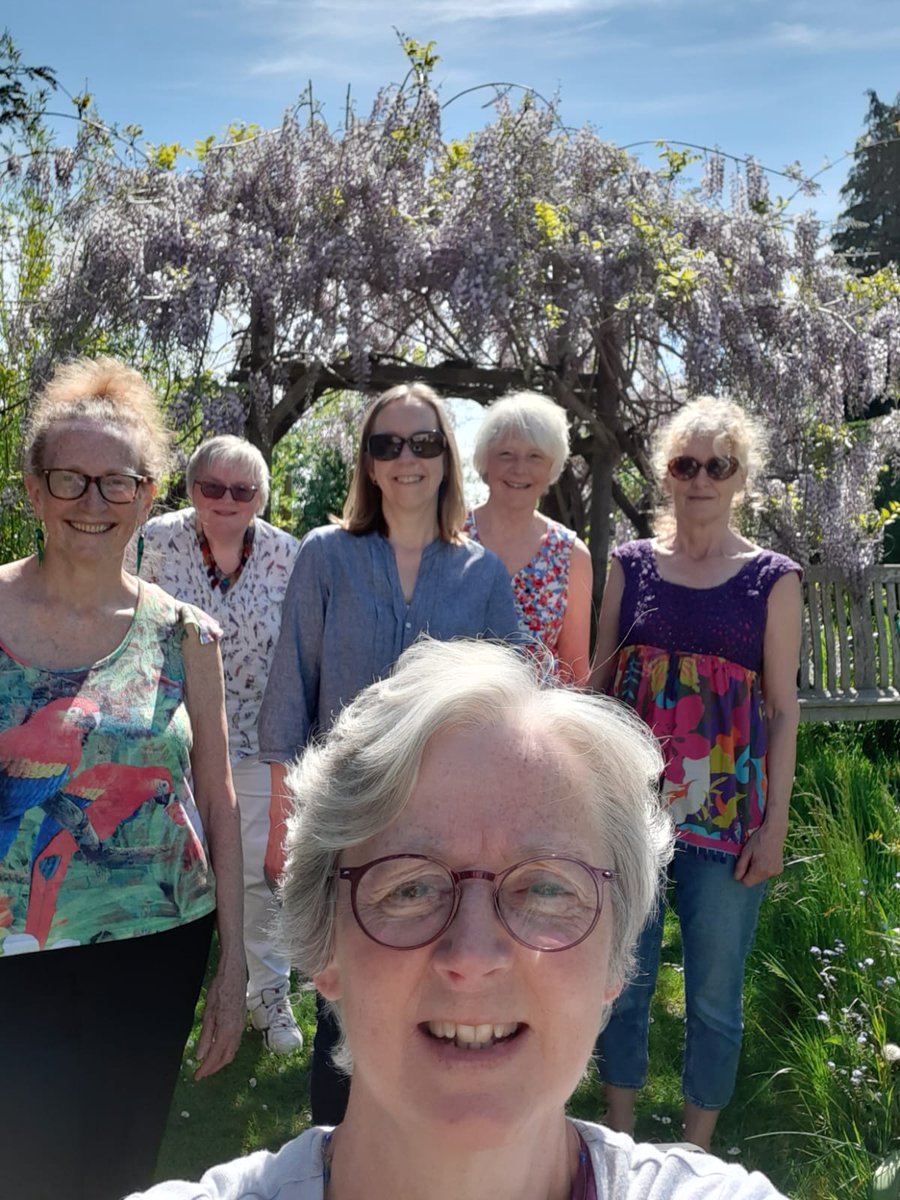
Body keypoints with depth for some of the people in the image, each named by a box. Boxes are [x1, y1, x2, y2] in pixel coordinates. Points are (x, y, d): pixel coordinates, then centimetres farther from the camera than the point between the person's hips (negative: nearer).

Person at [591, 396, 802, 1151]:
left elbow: (783, 707, 0)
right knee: (624, 978, 12)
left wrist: (776, 822, -5)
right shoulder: (631, 565, 5)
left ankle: (696, 1151, 31)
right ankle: (621, 1139, 33)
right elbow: (600, 681, 9)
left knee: (715, 993, 9)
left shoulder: (771, 579, 0)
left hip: (726, 808, -1)